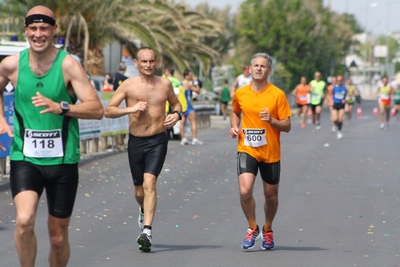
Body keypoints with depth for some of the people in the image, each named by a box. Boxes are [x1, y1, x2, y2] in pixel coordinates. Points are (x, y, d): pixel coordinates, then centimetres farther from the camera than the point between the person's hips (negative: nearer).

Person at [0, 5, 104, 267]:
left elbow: (97, 109, -15)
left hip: (63, 160, 0)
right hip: (24, 158, 0)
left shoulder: (68, 65, -8)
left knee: (58, 237, 9)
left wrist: (60, 107, -30)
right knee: (24, 220, -25)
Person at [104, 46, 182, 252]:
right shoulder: (128, 85, -2)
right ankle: (144, 211, 47)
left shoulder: (164, 84, 3)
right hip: (136, 141, 1)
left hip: (158, 141, -1)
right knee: (139, 190, 12)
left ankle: (147, 230, -23)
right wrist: (130, 108, -21)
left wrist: (176, 114, -3)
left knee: (149, 183, -19)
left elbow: (176, 103, 20)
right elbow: (108, 110, -5)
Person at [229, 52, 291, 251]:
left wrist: (271, 120, -22)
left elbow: (287, 126, -4)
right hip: (247, 149, 0)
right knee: (245, 190, -19)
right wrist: (234, 127, 3)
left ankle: (267, 230, 37)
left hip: (271, 152, 0)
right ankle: (252, 228, 5)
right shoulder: (240, 94, 1)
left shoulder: (277, 94, -6)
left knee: (271, 195, 12)